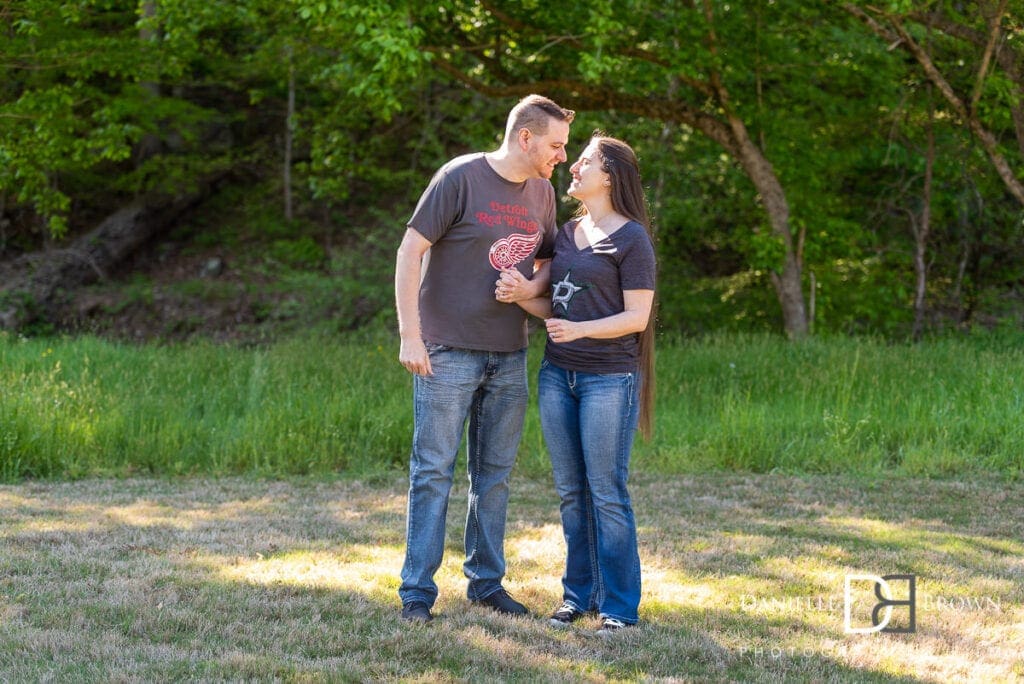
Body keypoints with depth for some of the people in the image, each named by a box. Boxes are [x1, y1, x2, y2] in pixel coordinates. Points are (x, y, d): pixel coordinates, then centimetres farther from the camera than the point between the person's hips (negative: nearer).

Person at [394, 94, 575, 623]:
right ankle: (417, 591, 2)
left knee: (494, 474, 11)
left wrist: (532, 286, -7)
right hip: (448, 353, -6)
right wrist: (409, 336, -16)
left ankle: (486, 581, 21)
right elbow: (410, 251, -11)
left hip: (509, 356, 6)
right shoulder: (461, 178, -10)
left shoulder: (542, 192, 9)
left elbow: (547, 260, 19)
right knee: (433, 471, -3)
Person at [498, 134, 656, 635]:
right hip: (557, 374, 6)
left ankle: (619, 607, 2)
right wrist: (519, 294, -3)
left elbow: (637, 317, -10)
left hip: (609, 377, -6)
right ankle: (578, 593, 17)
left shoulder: (631, 238, -6)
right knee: (571, 491, 8)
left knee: (607, 493, -4)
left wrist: (580, 330, -25)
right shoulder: (567, 233, 14)